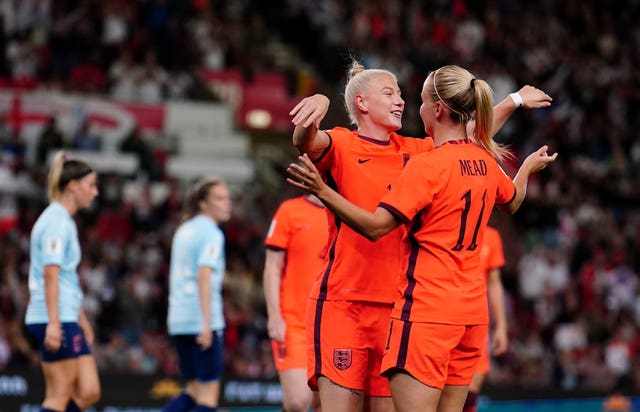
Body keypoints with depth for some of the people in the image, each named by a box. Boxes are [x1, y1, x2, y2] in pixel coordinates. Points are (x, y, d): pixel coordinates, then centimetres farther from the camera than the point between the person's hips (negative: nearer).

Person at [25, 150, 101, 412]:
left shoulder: (65, 222, 19)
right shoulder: (57, 222, -11)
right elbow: (50, 275, -19)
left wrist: (81, 319, 29)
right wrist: (54, 323, -25)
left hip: (66, 320, 10)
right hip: (56, 321, -10)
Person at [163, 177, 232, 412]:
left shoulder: (183, 231, 18)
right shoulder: (211, 233, -9)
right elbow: (204, 276, -20)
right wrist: (207, 323, -24)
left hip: (178, 320, 8)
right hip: (201, 319, -8)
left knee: (195, 390, 15)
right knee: (208, 391, -3)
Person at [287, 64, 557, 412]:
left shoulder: (427, 166, -14)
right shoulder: (486, 161, 10)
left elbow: (375, 226, -18)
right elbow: (512, 202, 32)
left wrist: (322, 191, -22)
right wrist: (528, 167, 51)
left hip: (427, 308, -8)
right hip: (472, 308, 8)